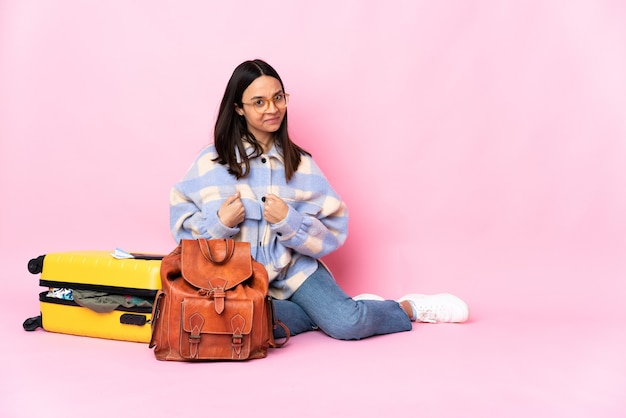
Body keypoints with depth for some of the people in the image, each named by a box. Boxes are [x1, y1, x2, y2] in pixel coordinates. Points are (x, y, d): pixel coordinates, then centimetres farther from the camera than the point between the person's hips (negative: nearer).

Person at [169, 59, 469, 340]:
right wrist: (220, 223, -16)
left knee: (347, 323, -24)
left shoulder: (299, 163, 4)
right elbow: (182, 225, 3)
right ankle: (328, 311, -12)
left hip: (295, 268, 1)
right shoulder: (211, 162, 0)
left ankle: (409, 308, 6)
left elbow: (333, 231, 1)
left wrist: (289, 221, -17)